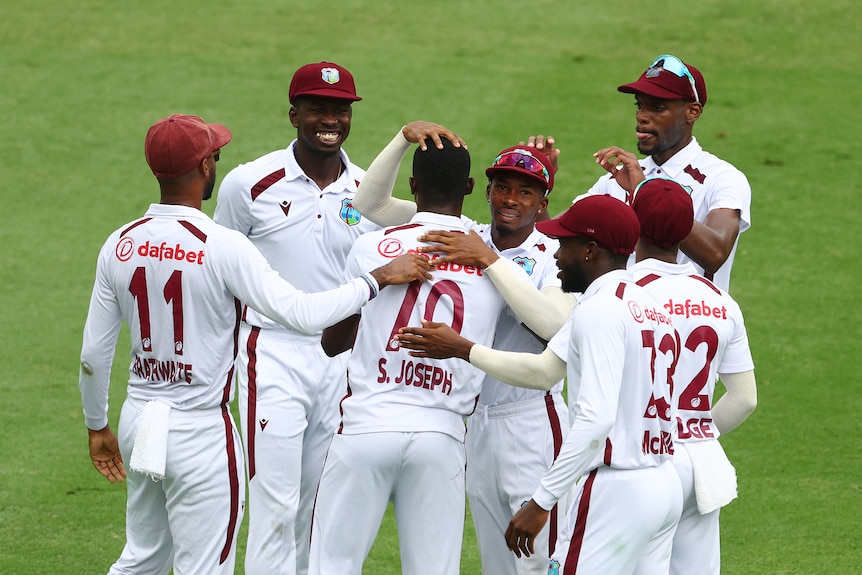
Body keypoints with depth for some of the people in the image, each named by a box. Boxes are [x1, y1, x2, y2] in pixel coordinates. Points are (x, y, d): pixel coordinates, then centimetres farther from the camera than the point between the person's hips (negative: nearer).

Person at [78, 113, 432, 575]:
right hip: (201, 432, -6)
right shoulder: (222, 246, -18)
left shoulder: (119, 245, 0)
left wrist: (97, 426, 21)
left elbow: (94, 354, 6)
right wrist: (378, 279, -14)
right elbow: (303, 314, -24)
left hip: (138, 421, 6)